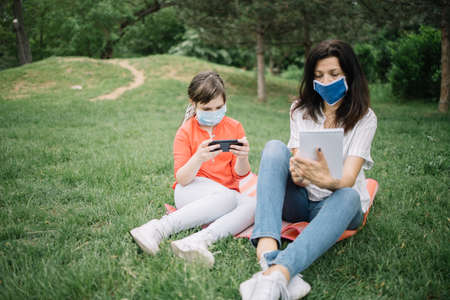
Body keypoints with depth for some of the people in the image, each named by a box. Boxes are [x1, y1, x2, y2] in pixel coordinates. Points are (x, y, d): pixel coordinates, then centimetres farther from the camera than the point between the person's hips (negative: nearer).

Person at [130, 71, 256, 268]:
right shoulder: (185, 132, 0)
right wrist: (198, 159, -30)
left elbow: (240, 175, 2)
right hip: (191, 189, -3)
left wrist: (243, 158, -22)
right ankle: (157, 228, -44)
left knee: (254, 205, -31)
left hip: (228, 192, 3)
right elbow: (182, 179, -9)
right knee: (228, 197, -37)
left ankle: (197, 240, -49)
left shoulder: (235, 128, 6)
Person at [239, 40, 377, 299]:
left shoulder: (364, 117, -5)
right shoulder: (301, 110, 4)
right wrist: (298, 176, -32)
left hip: (336, 201, -2)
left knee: (348, 196, -39)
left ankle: (277, 275, -60)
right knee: (275, 148, -25)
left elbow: (349, 178, -18)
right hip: (299, 200, 2)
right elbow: (297, 161, -6)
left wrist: (327, 180, -43)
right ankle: (267, 250, -48)